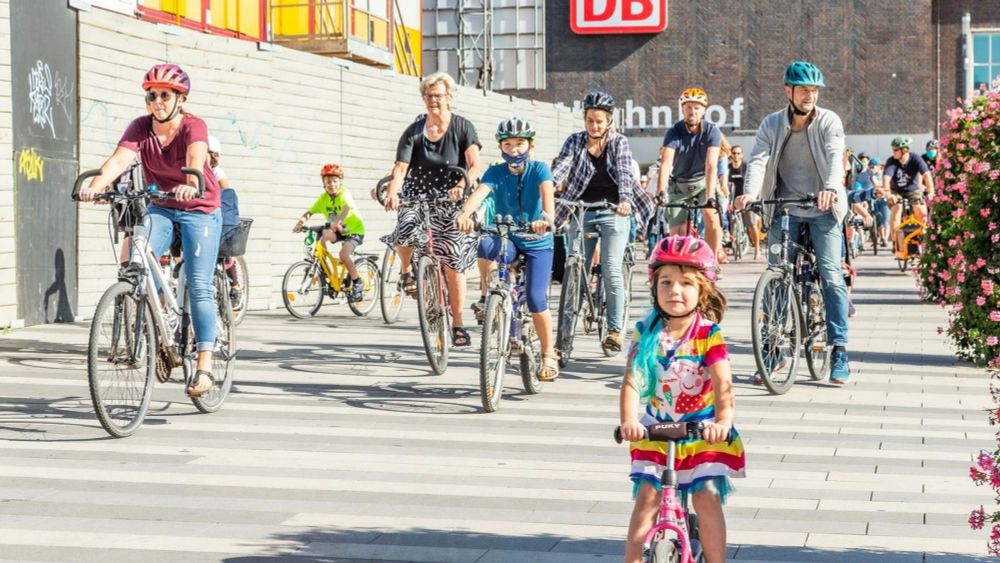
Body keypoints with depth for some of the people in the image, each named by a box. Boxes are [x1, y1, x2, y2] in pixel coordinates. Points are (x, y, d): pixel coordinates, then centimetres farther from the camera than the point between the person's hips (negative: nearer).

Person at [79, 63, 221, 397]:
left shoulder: (193, 127, -18)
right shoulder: (140, 128, -9)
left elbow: (196, 159, -38)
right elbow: (120, 159, -25)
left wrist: (190, 185, -61)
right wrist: (95, 186, -45)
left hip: (199, 210, -3)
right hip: (161, 209, 3)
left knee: (199, 287, -9)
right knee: (137, 262, -22)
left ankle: (204, 366, -6)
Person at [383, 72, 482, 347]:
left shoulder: (463, 127, -5)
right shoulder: (414, 131, -3)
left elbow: (475, 165, -17)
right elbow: (400, 169, -13)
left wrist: (462, 185, -37)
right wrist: (392, 193, -33)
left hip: (450, 202, -1)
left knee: (453, 263, -5)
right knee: (406, 230, -31)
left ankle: (458, 324, 7)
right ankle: (406, 269, 2)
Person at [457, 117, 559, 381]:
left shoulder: (539, 169, -8)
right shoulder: (496, 172, -4)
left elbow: (547, 192, -27)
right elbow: (479, 193, -22)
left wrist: (546, 216, -49)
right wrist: (465, 213, -44)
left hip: (537, 243, -2)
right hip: (507, 240, 2)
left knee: (536, 298, -15)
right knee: (485, 245, -33)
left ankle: (549, 354, 4)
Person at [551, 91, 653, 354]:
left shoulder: (619, 142, 0)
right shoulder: (575, 141, 4)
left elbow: (624, 173, -15)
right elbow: (560, 167, -11)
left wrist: (625, 200, -34)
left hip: (613, 212, -2)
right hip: (581, 211, 2)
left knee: (611, 271, -11)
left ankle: (615, 330, -5)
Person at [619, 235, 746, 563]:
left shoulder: (709, 334, -13)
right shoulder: (646, 333, -7)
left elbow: (722, 383, -24)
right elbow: (632, 382, -16)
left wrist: (723, 421, -42)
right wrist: (629, 421, -34)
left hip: (703, 431, -2)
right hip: (656, 429, 2)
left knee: (707, 498, -7)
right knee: (647, 497, -6)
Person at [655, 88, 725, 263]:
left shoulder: (712, 131, -19)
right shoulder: (674, 132, -19)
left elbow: (711, 165, -30)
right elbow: (666, 163, -32)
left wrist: (710, 196, -42)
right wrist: (661, 192, -48)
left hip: (703, 182, -1)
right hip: (679, 185, 1)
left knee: (712, 218, -23)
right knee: (676, 233, -6)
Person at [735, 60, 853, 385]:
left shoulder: (829, 121, -4)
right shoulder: (771, 124, 1)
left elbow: (835, 157, -21)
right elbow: (758, 160, -13)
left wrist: (831, 188, -42)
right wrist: (749, 193, -33)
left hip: (822, 209, -2)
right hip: (784, 209, 2)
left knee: (832, 276, -9)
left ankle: (839, 351, -5)